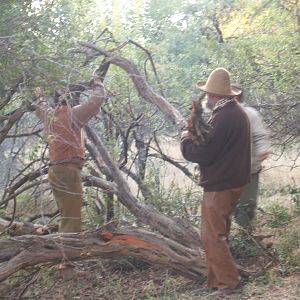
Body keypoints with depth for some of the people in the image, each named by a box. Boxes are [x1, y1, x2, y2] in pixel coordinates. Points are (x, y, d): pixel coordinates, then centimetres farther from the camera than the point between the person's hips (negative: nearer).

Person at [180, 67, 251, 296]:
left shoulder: (222, 117, -21)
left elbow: (201, 154, -20)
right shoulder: (238, 112, 9)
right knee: (219, 235, 16)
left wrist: (186, 139, -3)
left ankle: (230, 283, 1)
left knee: (212, 237, -2)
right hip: (233, 181, 10)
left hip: (219, 186, -10)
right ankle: (217, 281, 23)